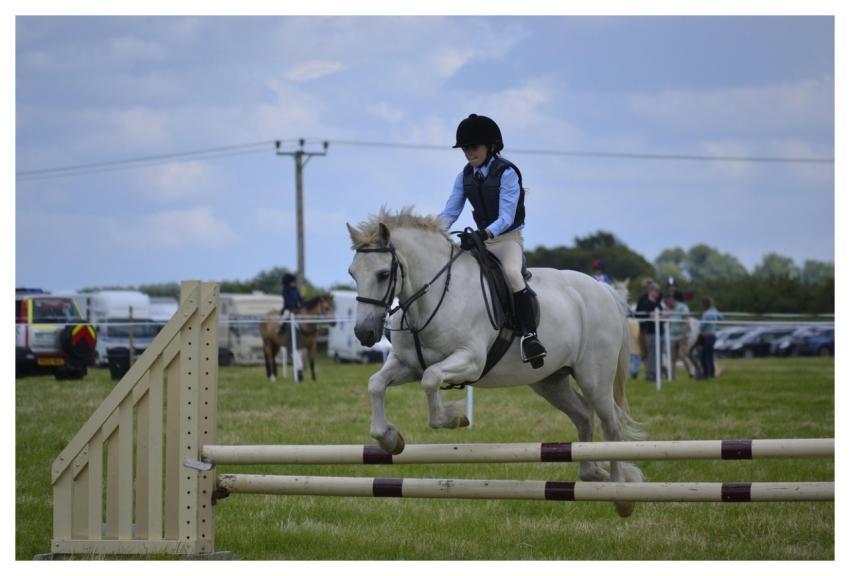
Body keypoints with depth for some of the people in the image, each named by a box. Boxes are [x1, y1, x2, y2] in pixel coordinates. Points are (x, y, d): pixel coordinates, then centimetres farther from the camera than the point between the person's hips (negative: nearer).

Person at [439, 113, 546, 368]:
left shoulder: (506, 173, -14)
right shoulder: (465, 176, 4)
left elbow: (506, 217, -21)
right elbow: (450, 211, 1)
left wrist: (483, 234, -38)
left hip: (508, 238, -7)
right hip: (480, 238, 7)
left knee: (512, 273, -35)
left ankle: (529, 335, -36)